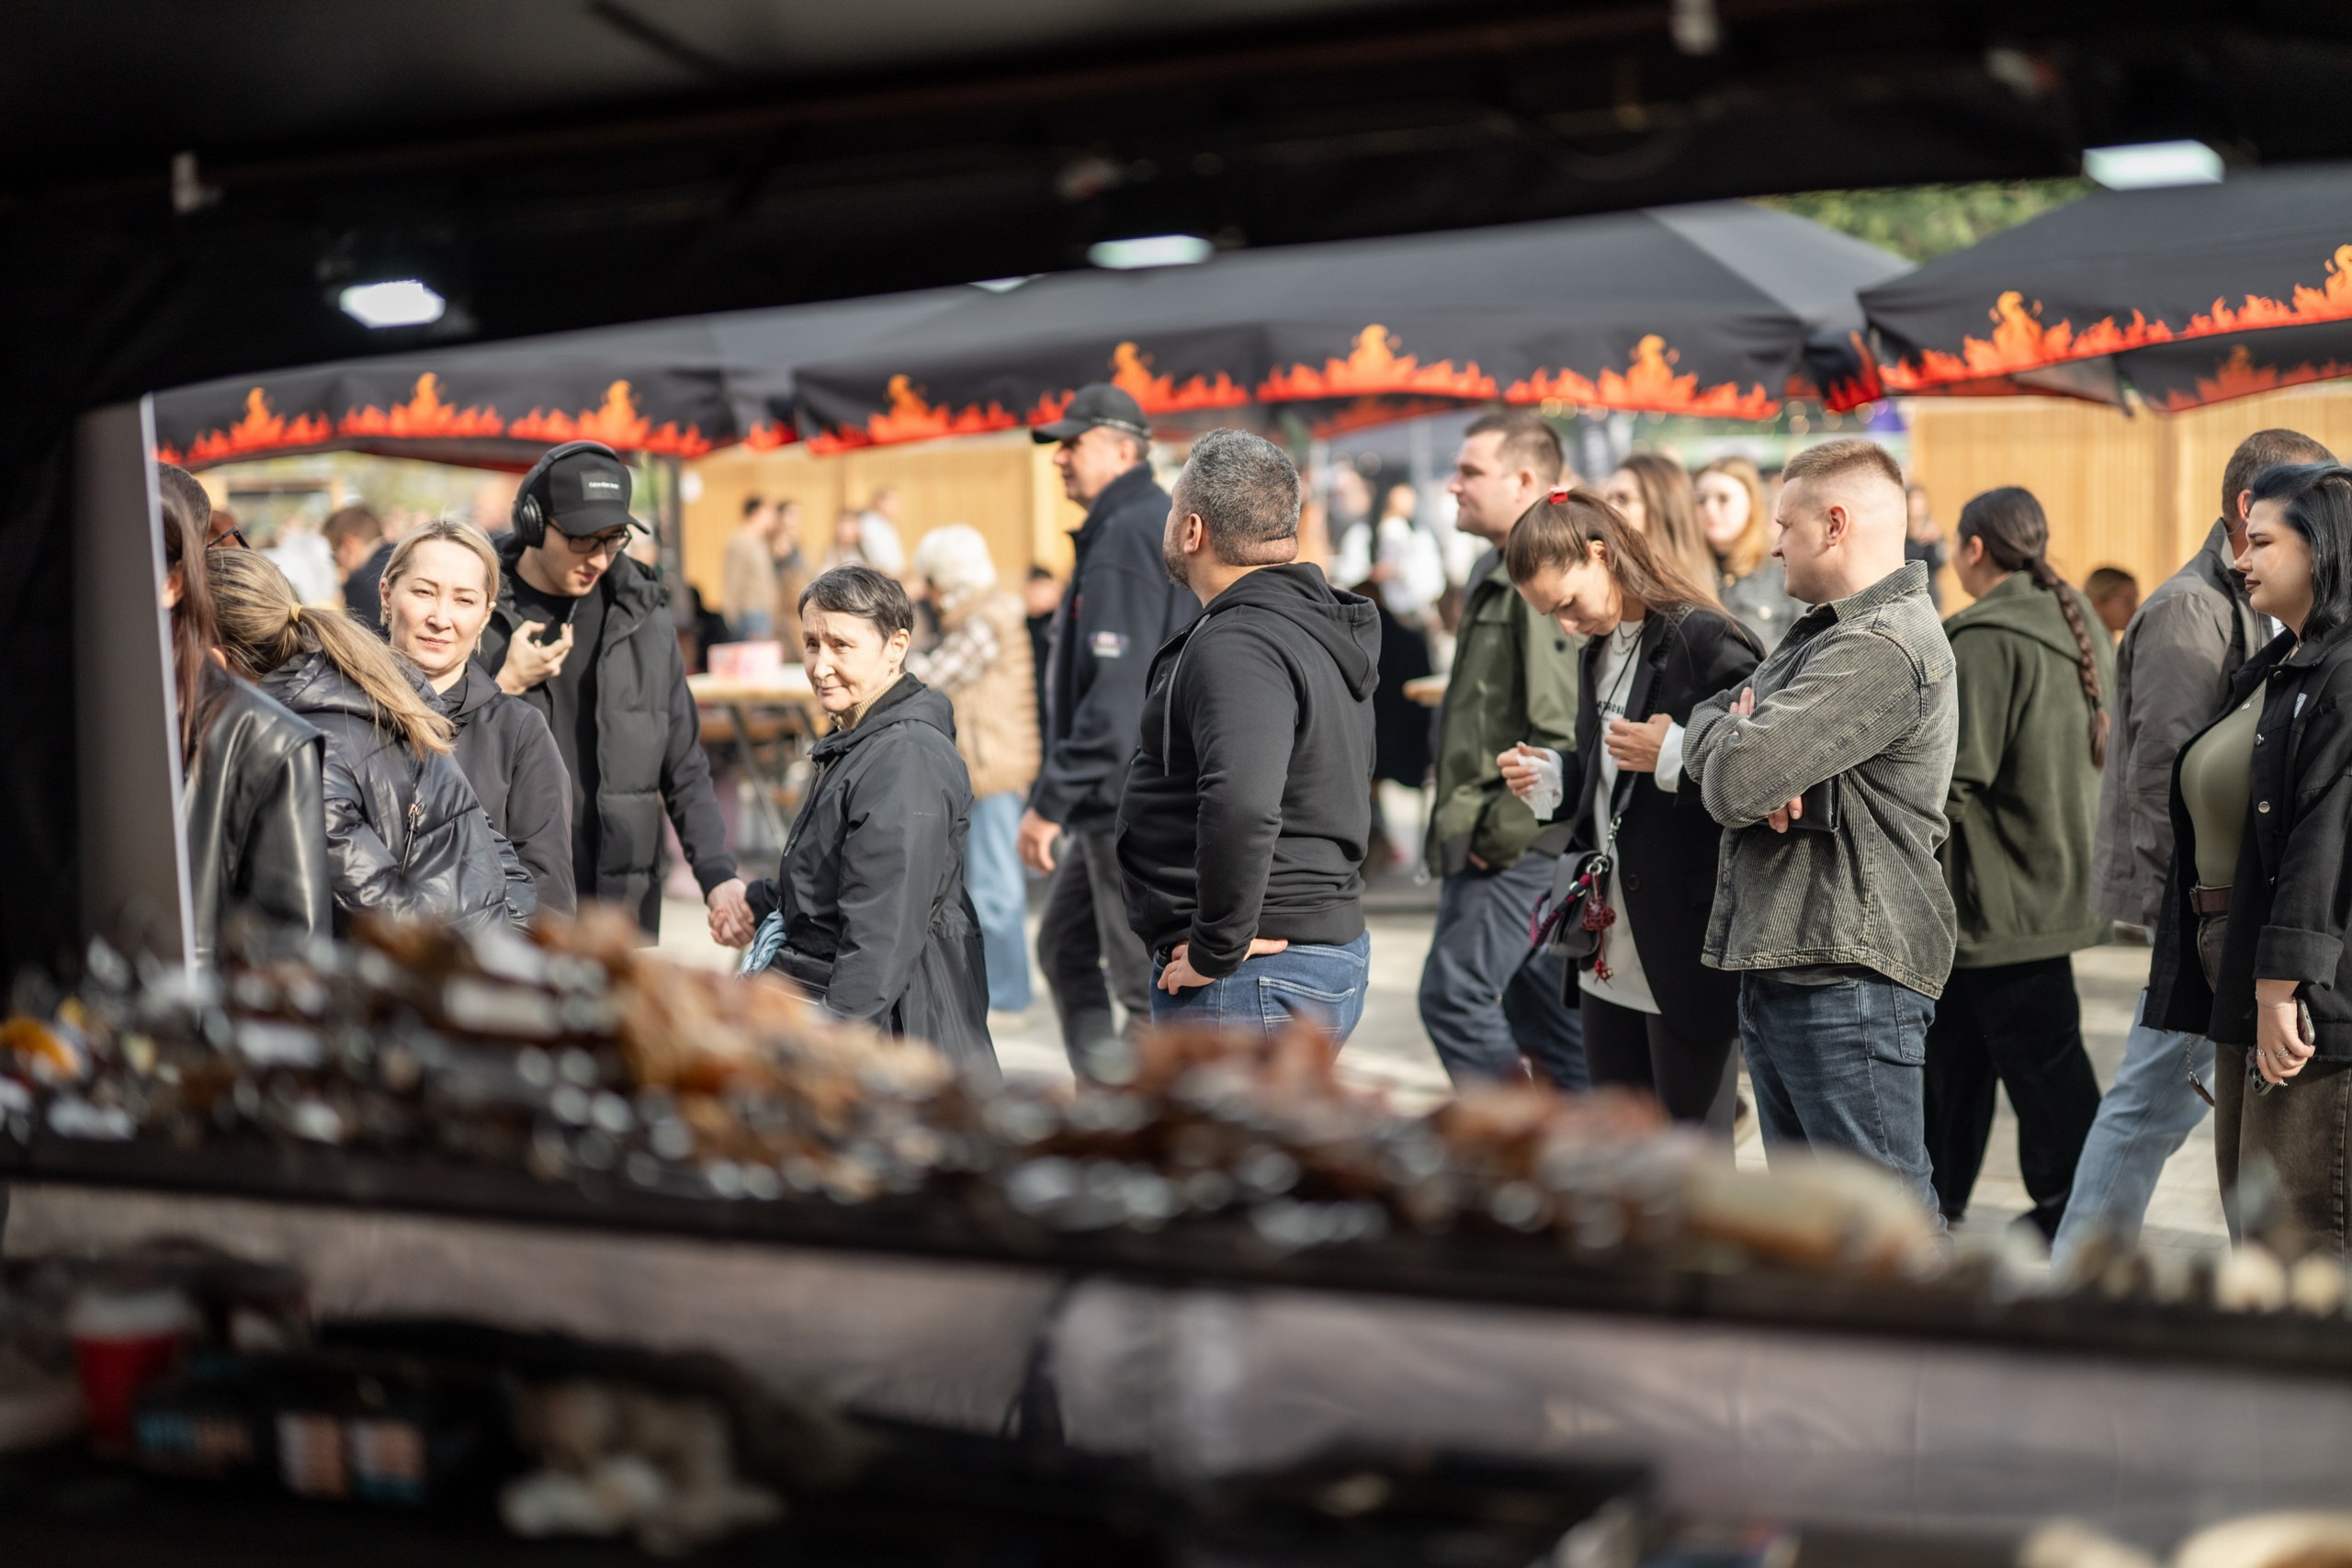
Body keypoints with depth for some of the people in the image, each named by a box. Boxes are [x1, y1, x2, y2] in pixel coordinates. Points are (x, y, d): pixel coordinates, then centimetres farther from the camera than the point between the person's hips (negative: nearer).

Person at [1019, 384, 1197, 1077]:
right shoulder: (1162, 524, 15)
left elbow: (1117, 694, -25)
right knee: (1064, 948, 18)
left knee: (1149, 986, -4)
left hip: (1137, 805, -11)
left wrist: (1051, 800, -23)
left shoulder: (1126, 538, -17)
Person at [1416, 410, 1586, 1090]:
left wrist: (1505, 827, -19)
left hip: (1519, 845, -10)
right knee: (1539, 1007, 13)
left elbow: (1564, 731, -24)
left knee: (1453, 992, -10)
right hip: (1486, 838, 10)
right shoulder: (1493, 572, 16)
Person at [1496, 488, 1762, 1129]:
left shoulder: (1707, 643, -15)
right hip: (1610, 956, 9)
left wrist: (1673, 757, -24)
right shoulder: (1598, 655, 13)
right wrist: (1551, 778, 4)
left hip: (1691, 954, -9)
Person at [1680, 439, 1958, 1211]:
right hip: (1781, 968, 10)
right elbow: (1706, 721, 16)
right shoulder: (1819, 632, 19)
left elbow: (1733, 781, -24)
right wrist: (1733, 731, -7)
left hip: (1845, 980, -10)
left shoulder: (1882, 649, -17)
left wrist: (1729, 740, 0)